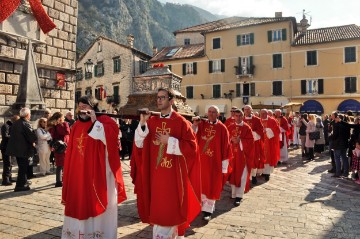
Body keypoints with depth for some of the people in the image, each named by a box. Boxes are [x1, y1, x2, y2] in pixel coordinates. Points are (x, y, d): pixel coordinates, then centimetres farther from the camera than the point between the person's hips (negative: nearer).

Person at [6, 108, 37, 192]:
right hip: (24, 149, -8)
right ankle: (20, 185, 5)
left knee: (22, 167, 21)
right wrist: (33, 142, -2)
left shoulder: (15, 123, 8)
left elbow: (12, 134, 15)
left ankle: (24, 183, 34)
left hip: (16, 148, 8)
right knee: (23, 167, 1)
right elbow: (32, 136, -24)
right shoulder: (26, 124, -18)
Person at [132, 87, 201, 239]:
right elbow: (139, 144, 0)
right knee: (156, 208, 14)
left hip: (173, 175, -4)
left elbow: (192, 146, -11)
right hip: (155, 174, 4)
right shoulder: (151, 121, 5)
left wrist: (169, 141, -16)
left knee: (170, 208, 5)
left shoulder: (181, 122, -7)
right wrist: (142, 124, -14)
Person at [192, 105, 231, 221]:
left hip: (214, 162, -3)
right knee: (202, 184, 16)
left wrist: (224, 167, -7)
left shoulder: (222, 128, -7)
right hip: (201, 161, 3)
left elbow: (225, 148, -6)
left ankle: (208, 210, 18)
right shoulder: (201, 124, 1)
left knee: (212, 186, 6)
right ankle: (206, 205, 39)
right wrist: (194, 125, -20)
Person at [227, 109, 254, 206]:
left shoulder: (247, 127, -3)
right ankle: (234, 193, 22)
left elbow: (250, 141, -7)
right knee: (233, 174, 9)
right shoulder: (230, 127, 7)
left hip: (243, 155, -3)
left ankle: (239, 196, 2)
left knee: (241, 175, -1)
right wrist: (231, 140, -13)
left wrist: (240, 140, -19)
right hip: (232, 154, 3)